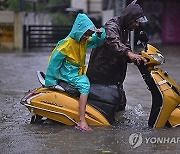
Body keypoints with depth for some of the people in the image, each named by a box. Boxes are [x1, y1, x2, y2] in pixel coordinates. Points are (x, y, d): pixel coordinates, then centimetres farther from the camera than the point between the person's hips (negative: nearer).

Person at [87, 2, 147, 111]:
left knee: (121, 102, 11)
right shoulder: (112, 26, -15)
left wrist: (139, 58, -5)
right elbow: (114, 42, -38)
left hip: (115, 77, 10)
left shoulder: (124, 31, 17)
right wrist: (128, 53, -55)